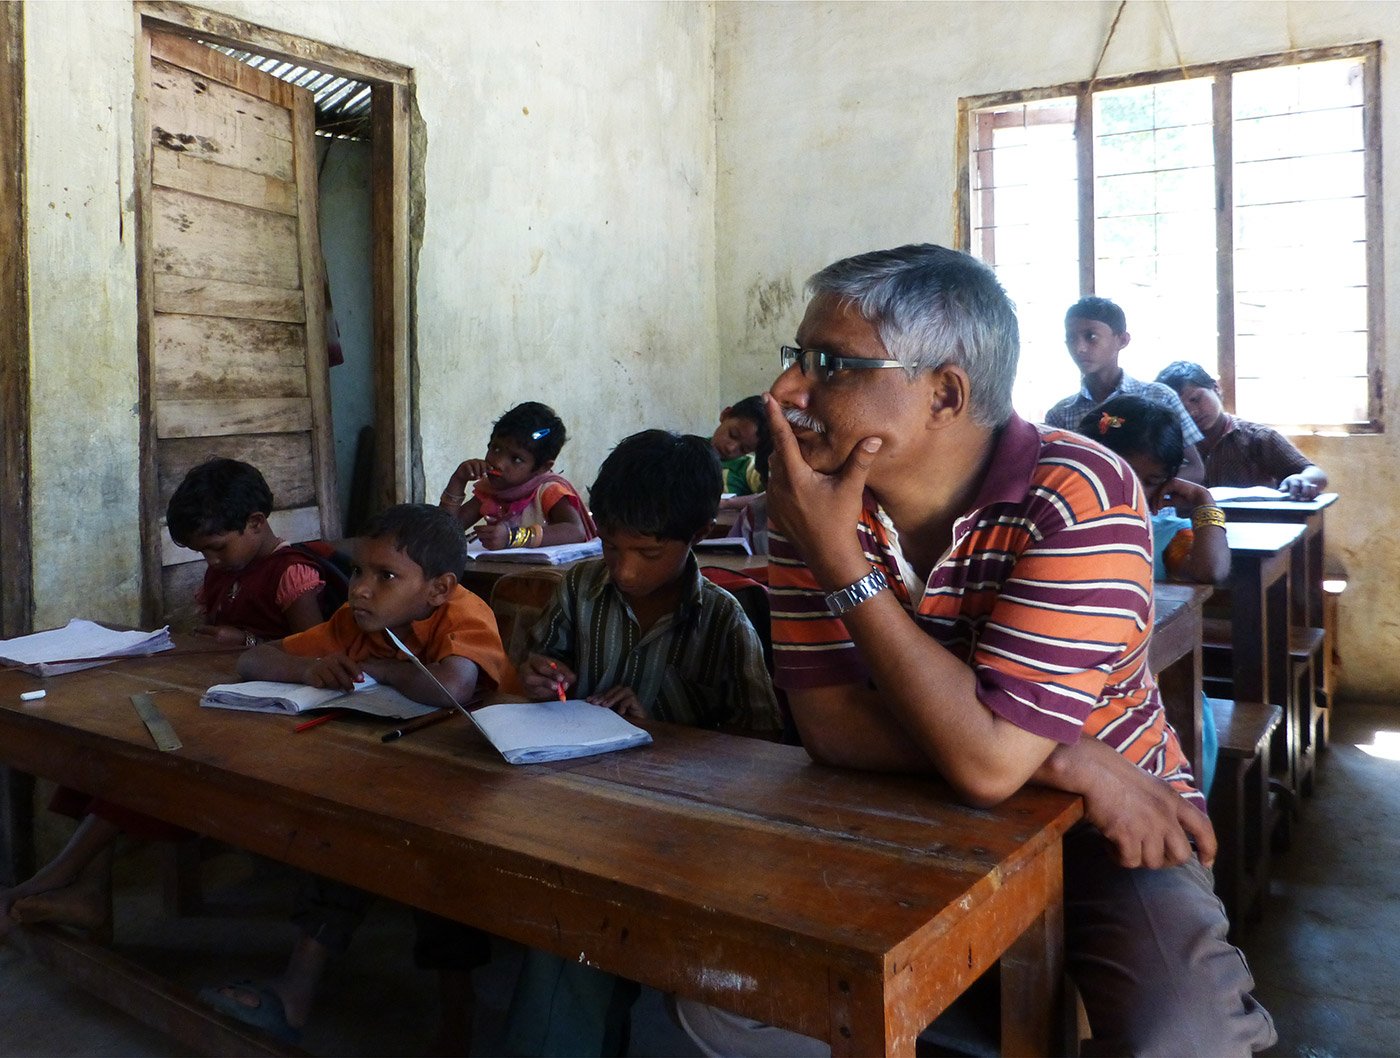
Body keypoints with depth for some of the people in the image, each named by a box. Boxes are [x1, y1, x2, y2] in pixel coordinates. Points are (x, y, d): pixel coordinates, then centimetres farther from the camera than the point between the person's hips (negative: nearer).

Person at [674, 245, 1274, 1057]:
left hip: (1104, 826, -3)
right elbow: (830, 724, -14)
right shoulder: (812, 495, -10)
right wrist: (1068, 760, -23)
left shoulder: (1082, 499, -24)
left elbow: (987, 761, -30)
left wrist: (841, 561, -29)